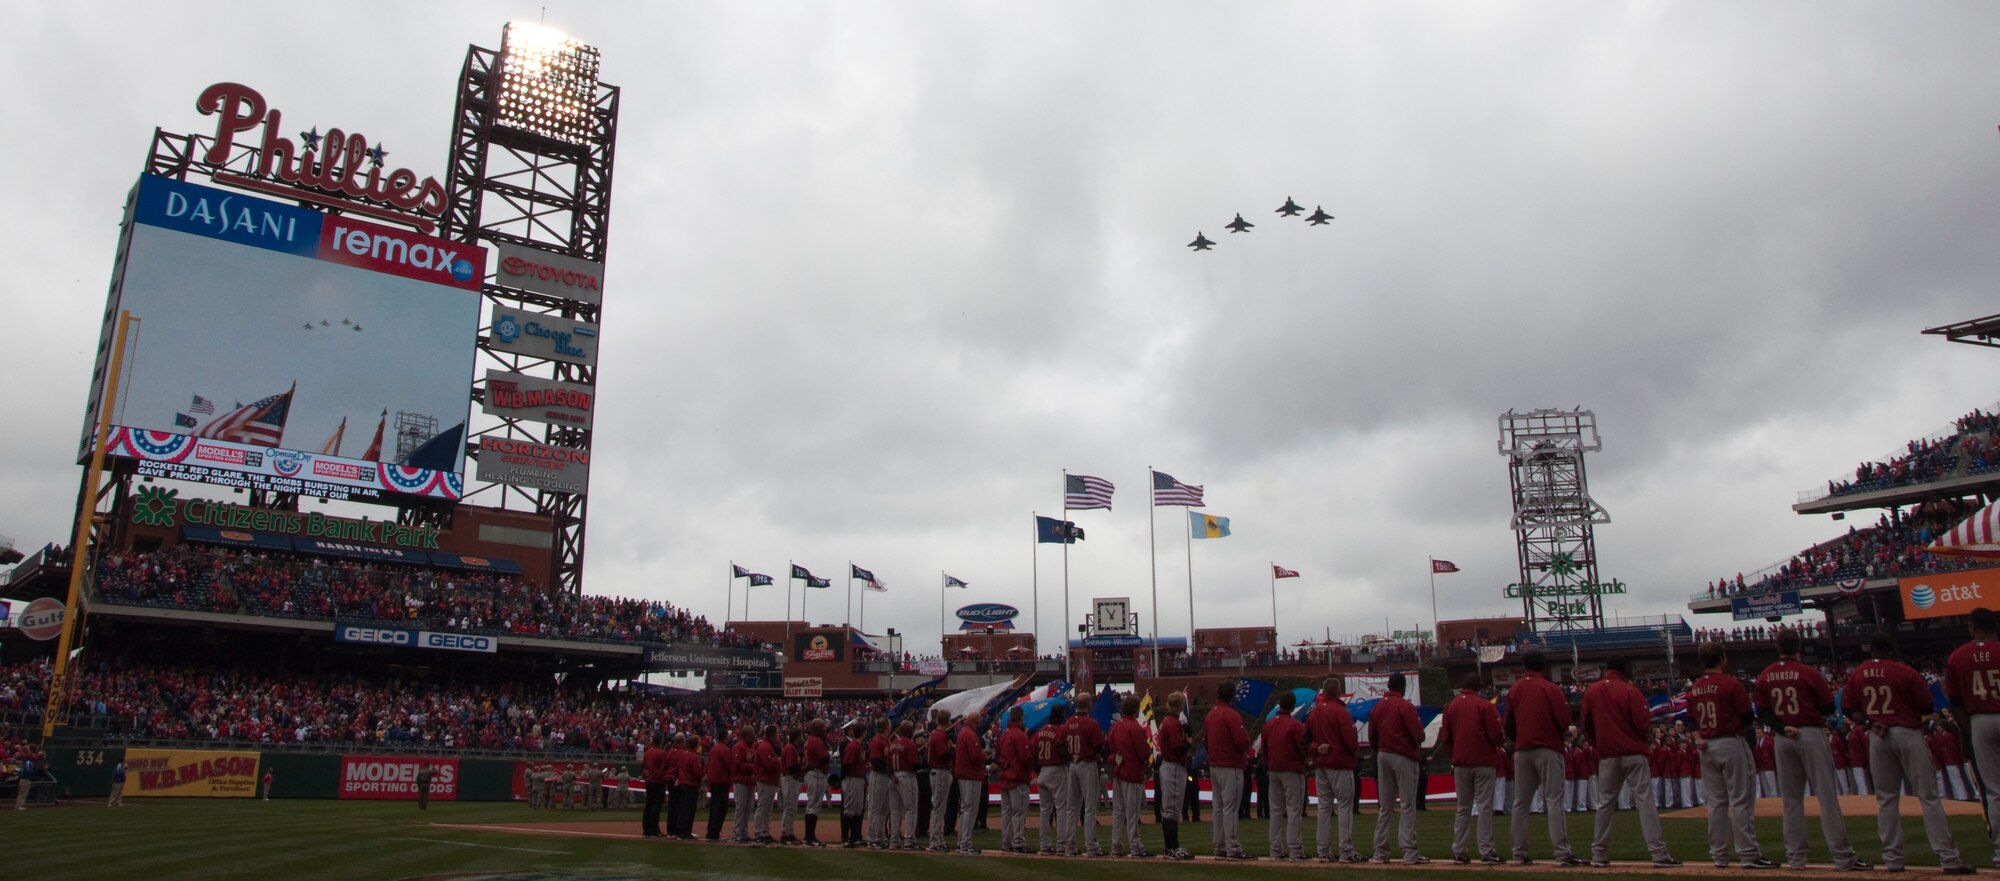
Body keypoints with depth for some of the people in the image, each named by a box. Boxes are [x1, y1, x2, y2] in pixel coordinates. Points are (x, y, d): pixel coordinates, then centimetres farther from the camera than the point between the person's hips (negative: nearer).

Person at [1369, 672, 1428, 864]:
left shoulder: (1377, 707, 9)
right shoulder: (1405, 706, -10)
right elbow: (1418, 735, -14)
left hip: (1382, 756, 6)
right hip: (1404, 757, -6)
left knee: (1384, 806, 10)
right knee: (1407, 805, -4)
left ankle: (1380, 853, 11)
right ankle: (1410, 853, -7)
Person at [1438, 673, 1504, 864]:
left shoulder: (1451, 706, 6)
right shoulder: (1485, 705, -6)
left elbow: (1444, 737, 7)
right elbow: (1496, 734, -11)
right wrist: (1501, 740, 11)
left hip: (1460, 763, 4)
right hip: (1484, 762, -4)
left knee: (1463, 807, 10)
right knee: (1484, 806, -3)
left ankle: (1459, 852, 9)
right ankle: (1487, 852, -6)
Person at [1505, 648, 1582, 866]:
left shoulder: (1514, 690, 8)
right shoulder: (1550, 689, -5)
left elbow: (1508, 724, 10)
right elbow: (1564, 721, -10)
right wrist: (1554, 732, 10)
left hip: (1521, 751, 4)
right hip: (1547, 749, -4)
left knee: (1521, 803, 9)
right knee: (1555, 800, -6)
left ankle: (1519, 854, 10)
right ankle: (1562, 854, -11)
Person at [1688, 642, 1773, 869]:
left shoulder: (1694, 689, 8)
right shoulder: (1731, 684, -11)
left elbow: (1691, 720, 9)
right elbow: (1748, 718, -9)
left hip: (1707, 748, 6)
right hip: (1732, 744, -6)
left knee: (1716, 803, 9)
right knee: (1741, 801, -2)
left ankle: (1719, 855, 12)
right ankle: (1748, 854, -2)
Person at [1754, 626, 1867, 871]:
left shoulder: (1764, 677, 3)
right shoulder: (1809, 672, -8)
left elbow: (1761, 713, 0)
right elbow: (1829, 708, -3)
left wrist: (1782, 728, -7)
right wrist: (1811, 705, 15)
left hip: (1782, 740, 4)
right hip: (1811, 735, -4)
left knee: (1791, 799, 9)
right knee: (1827, 796, -2)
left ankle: (1795, 857, 10)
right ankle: (1842, 857, -2)